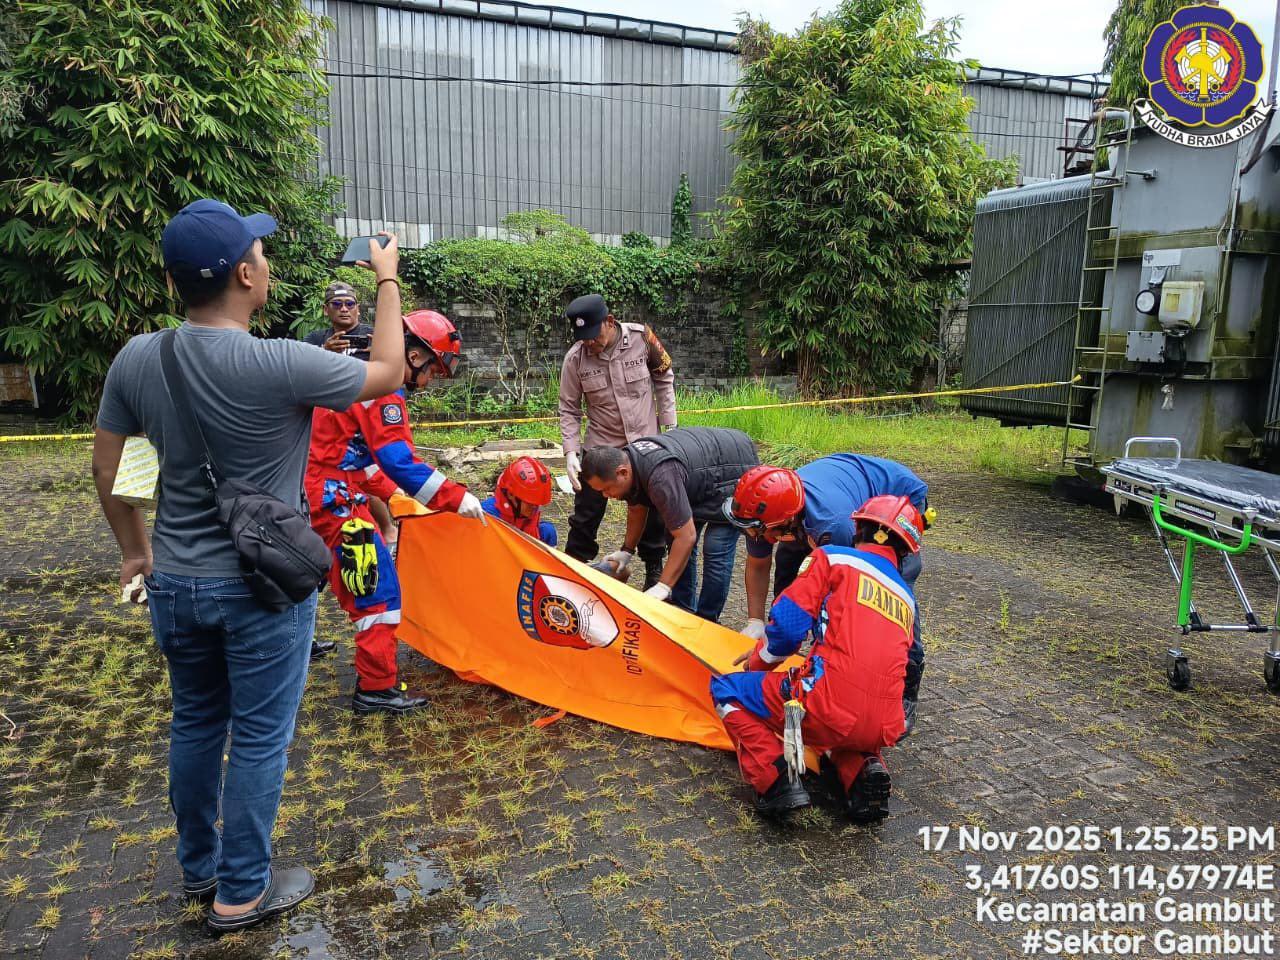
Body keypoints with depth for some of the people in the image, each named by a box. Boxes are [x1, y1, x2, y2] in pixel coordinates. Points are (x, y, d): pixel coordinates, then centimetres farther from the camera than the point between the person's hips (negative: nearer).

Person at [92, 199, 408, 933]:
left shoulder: (137, 360, -6)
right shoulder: (281, 366, -22)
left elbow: (107, 472, 4)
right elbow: (387, 374, -6)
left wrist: (136, 551, 20)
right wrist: (388, 280, 5)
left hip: (175, 583, 6)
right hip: (261, 588, -5)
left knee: (194, 725, 22)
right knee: (259, 738, 10)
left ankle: (198, 867, 41)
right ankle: (242, 892, 25)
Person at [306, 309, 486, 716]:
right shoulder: (382, 391, -17)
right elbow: (400, 461, -25)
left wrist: (389, 493, 23)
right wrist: (455, 497, -22)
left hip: (311, 490, 10)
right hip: (333, 499, -10)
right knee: (378, 586, -5)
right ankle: (376, 688, 1)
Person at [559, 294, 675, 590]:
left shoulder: (641, 337, -15)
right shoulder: (575, 358, -15)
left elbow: (664, 379, 1)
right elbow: (569, 410, -6)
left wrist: (669, 425, 1)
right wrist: (571, 453, -16)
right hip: (600, 446, 0)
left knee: (652, 510, 13)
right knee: (586, 515, 3)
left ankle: (654, 569, 32)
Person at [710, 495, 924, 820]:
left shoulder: (832, 558, 6)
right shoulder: (906, 597, 24)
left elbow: (788, 623, -3)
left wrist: (760, 660, 17)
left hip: (830, 709, -6)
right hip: (883, 729, 7)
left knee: (726, 688, 14)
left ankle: (775, 780, -2)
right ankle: (862, 772, 11)